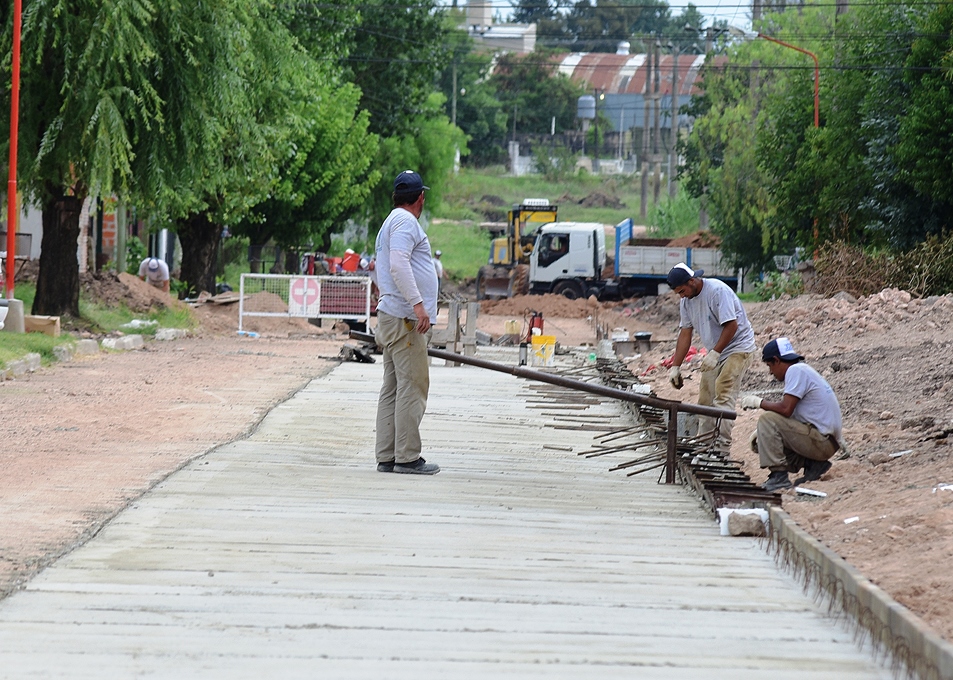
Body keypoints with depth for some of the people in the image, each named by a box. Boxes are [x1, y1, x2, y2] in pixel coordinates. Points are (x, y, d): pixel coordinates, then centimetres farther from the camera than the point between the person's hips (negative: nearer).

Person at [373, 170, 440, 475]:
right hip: (406, 317, -11)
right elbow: (399, 265, -21)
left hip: (391, 316, 11)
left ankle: (386, 456, 9)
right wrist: (418, 304, -26)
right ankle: (407, 457, -11)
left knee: (393, 388, 9)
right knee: (412, 385, -10)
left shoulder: (391, 222, 23)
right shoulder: (405, 221, -8)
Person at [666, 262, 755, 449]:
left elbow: (731, 325, -24)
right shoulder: (686, 300, 2)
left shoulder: (717, 290, -23)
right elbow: (685, 334, 5)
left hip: (737, 347, -8)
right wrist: (675, 366, 1)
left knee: (723, 396, -19)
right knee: (705, 398, 6)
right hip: (715, 351, 8)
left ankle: (722, 445, -22)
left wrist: (715, 353, -27)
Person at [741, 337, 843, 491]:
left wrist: (759, 402, -5)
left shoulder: (796, 370, -11)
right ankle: (812, 465, 7)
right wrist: (761, 432, 11)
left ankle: (779, 477, -18)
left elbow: (785, 409, -21)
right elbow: (788, 413, 21)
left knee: (767, 419, -16)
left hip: (822, 442, -10)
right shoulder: (802, 370, 20)